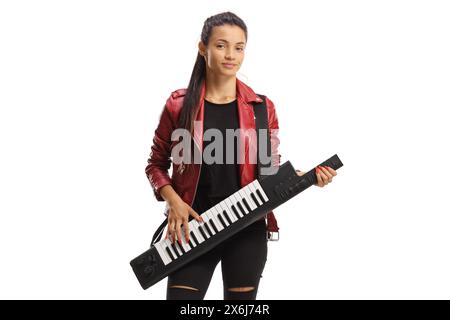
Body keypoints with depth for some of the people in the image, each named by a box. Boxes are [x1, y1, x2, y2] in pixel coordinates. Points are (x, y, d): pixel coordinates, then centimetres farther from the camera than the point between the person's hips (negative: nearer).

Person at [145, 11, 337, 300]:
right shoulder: (179, 105, -1)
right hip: (193, 227, -1)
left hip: (248, 229, 1)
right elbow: (157, 164, 7)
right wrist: (173, 201, -10)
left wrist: (306, 177, -11)